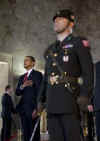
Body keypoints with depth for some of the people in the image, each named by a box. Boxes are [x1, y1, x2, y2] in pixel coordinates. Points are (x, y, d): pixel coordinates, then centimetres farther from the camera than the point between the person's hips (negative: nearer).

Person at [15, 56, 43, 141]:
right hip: (23, 108, 6)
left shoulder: (37, 74, 0)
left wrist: (37, 108, -15)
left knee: (34, 134, -7)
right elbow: (17, 93, 15)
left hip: (32, 107, -6)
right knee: (25, 134, 6)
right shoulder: (22, 77, 21)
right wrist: (22, 86, -8)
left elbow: (39, 92, -7)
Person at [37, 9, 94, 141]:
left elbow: (88, 70, -7)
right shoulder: (50, 49, 23)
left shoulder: (79, 42, 4)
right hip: (52, 101, 6)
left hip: (70, 100, -6)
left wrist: (85, 95, -20)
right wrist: (41, 99, 16)